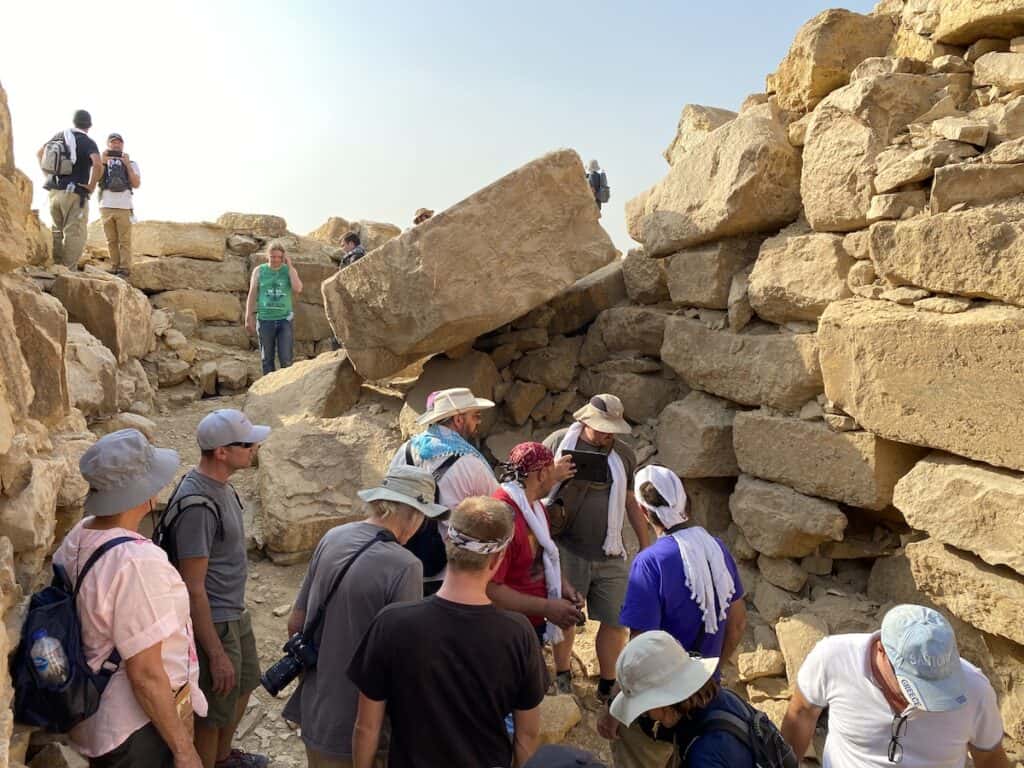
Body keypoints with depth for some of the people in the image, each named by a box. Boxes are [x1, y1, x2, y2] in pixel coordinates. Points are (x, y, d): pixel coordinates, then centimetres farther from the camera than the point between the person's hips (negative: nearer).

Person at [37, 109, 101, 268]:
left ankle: (56, 267, 22)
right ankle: (69, 270, -7)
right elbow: (98, 165, -24)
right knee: (75, 233, -3)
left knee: (57, 231, 19)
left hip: (53, 191, 6)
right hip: (74, 193, -6)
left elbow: (39, 153, 21)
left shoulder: (59, 136, 12)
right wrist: (91, 185, -12)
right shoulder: (88, 143, -6)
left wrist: (48, 175, 19)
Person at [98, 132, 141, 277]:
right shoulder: (102, 161, 17)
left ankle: (125, 269, -4)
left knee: (124, 240, -4)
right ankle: (115, 267, 8)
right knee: (111, 240, 3)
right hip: (106, 206, 2)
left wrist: (128, 165, -6)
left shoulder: (131, 163, 13)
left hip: (124, 207, -2)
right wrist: (102, 162, -7)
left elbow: (136, 184, 1)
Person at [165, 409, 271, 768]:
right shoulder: (196, 505, -29)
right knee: (214, 711, 9)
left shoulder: (220, 484, 0)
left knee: (244, 685, 27)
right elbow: (193, 589, -26)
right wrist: (216, 654, -22)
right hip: (212, 625, -10)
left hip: (236, 615, 10)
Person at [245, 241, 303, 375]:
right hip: (265, 319, 1)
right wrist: (249, 318, 2)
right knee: (267, 359, 5)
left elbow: (298, 289, -12)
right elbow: (252, 295, 7)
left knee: (286, 359, -6)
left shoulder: (289, 270, 5)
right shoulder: (259, 271, 6)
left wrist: (289, 266, -8)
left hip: (284, 319, -1)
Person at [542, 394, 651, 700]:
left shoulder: (623, 454, 7)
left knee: (616, 621, 5)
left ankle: (607, 686, 24)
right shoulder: (558, 442, -3)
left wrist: (646, 547, 15)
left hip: (610, 554, 3)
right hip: (567, 549, -2)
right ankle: (562, 677, 32)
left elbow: (632, 502, 14)